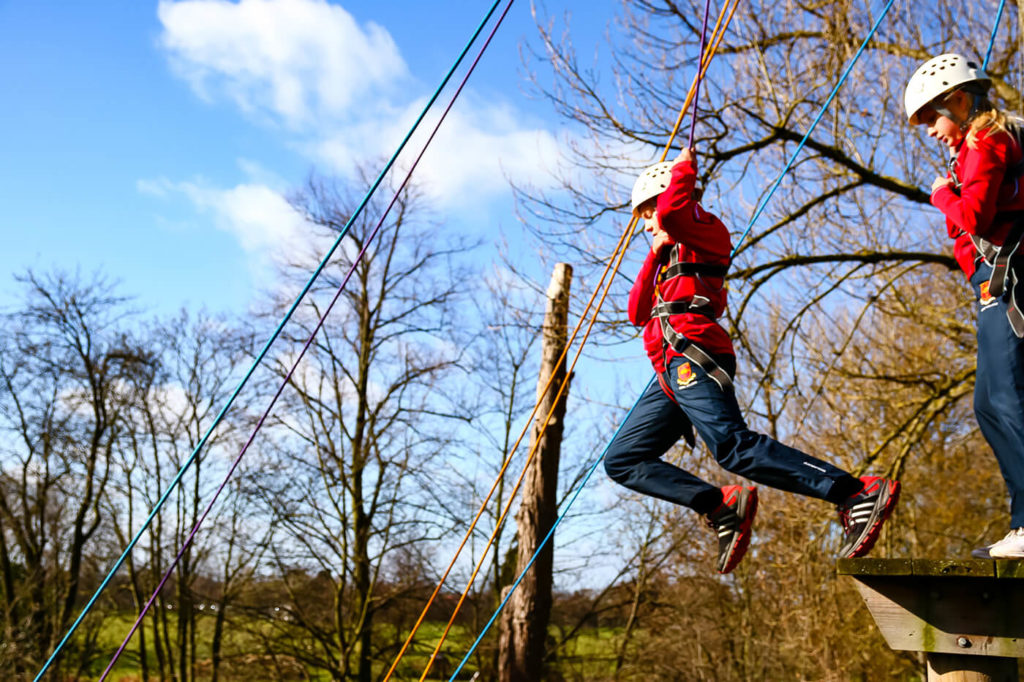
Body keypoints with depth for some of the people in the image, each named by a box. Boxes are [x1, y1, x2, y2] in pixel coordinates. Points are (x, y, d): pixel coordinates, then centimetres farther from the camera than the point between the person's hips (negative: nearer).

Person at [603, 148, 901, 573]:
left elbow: (670, 211, -14)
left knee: (731, 444, -29)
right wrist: (655, 253, 20)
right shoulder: (669, 258, 35)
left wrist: (684, 169, 5)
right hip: (671, 374, 9)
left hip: (691, 354, -9)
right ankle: (721, 506, -13)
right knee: (622, 460, 4)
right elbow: (638, 313, 25)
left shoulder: (706, 230, 10)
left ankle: (858, 494, -33)